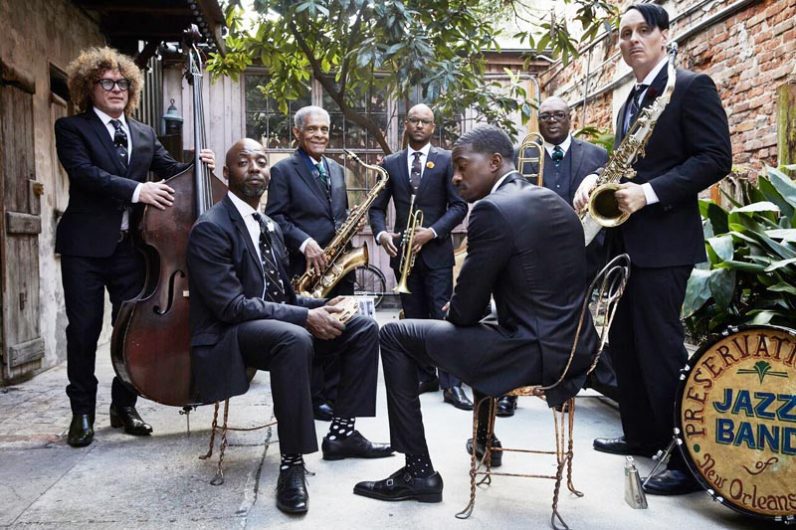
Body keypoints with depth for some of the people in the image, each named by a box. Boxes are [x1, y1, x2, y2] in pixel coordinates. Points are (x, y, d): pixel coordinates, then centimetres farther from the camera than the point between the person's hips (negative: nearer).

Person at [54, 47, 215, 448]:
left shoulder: (144, 134, 16)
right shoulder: (72, 128, 2)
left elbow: (172, 171, 8)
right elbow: (84, 173, -15)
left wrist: (197, 166, -13)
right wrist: (136, 189, -27)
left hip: (130, 244, 4)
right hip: (86, 245, -4)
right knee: (84, 328, 3)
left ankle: (124, 406, 22)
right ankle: (82, 412, 16)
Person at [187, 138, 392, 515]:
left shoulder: (269, 226, 14)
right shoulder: (210, 229, -13)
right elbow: (231, 306, -22)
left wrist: (319, 307, -5)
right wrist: (306, 316, -25)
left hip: (273, 323, 9)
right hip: (229, 335, -8)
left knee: (363, 326, -2)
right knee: (295, 339, -39)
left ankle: (342, 431, 6)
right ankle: (291, 463, -28)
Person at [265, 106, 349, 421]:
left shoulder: (336, 170, 17)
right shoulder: (283, 170, -2)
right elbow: (274, 217, -8)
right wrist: (305, 242, -20)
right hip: (305, 267, -6)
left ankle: (335, 395, 23)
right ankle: (315, 399, 14)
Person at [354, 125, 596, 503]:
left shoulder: (493, 209, -16)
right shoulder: (555, 202, 11)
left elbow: (466, 310, -13)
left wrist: (454, 311, 11)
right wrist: (464, 307, 19)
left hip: (535, 353, -9)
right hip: (574, 347, 9)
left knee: (393, 336, 2)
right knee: (483, 328, 37)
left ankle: (418, 471, 8)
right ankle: (484, 439, 48)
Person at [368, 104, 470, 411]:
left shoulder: (447, 160, 2)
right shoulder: (390, 163, 10)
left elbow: (459, 205, -3)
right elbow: (377, 206, 9)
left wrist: (432, 232, -16)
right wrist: (381, 233, -12)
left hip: (436, 250, -3)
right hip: (402, 250, 3)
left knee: (442, 316, -5)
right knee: (414, 317, 8)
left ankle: (451, 383, -2)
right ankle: (425, 376, 19)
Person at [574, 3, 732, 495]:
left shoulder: (692, 86, -6)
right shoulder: (630, 101, 19)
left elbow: (716, 157, -15)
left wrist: (649, 193, -23)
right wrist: (598, 177, 1)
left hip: (663, 238, -9)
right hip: (625, 237, 9)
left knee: (660, 345, -8)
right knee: (625, 342, 13)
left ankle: (689, 458, 3)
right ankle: (642, 434, 27)